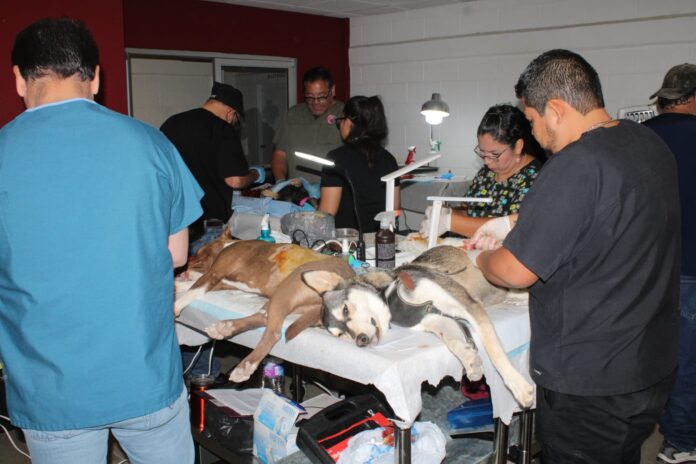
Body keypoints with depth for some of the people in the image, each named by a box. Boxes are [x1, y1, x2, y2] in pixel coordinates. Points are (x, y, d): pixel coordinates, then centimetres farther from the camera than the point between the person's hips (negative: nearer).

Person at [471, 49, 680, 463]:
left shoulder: (574, 167, -26)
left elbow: (515, 273, -22)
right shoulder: (651, 144, 2)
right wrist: (515, 223, 15)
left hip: (589, 382, -8)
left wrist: (480, 260, 0)